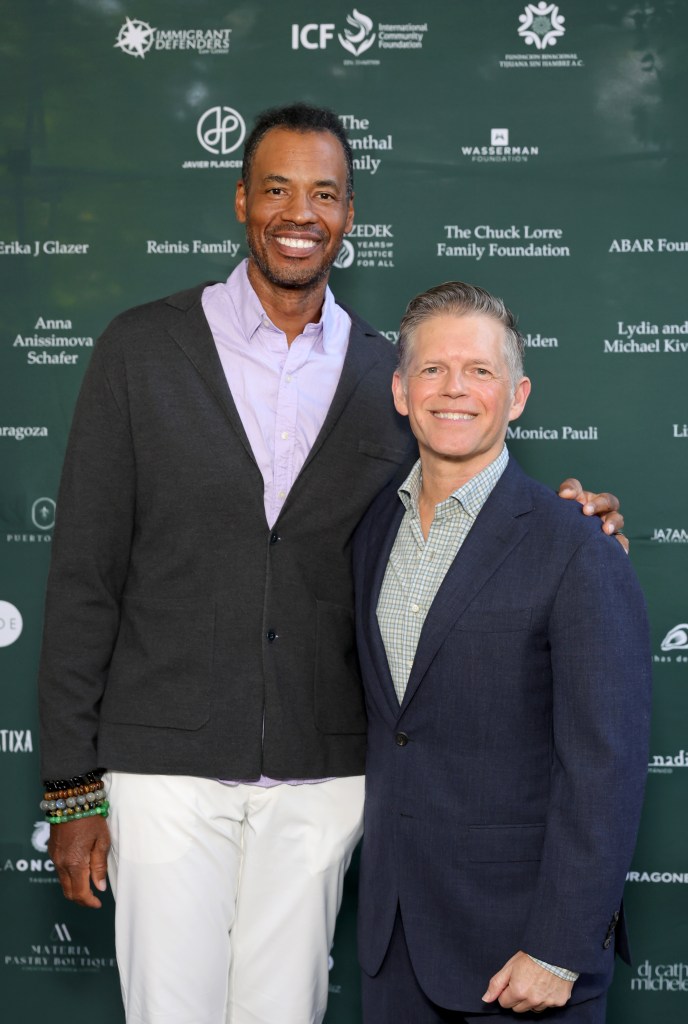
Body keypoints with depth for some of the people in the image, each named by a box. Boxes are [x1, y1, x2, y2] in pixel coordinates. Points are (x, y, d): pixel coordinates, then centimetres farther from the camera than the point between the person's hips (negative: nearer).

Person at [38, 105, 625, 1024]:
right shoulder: (142, 350, -2)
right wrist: (71, 784, -4)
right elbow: (85, 574, -2)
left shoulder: (390, 376, 5)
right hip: (168, 764, -2)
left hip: (322, 775, 2)